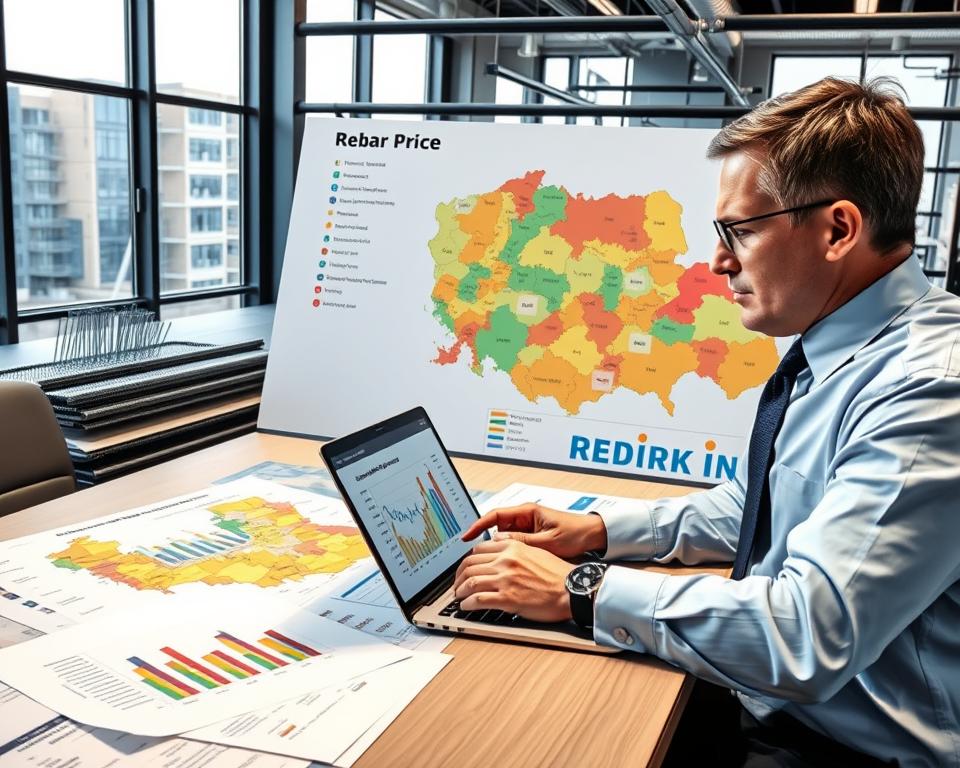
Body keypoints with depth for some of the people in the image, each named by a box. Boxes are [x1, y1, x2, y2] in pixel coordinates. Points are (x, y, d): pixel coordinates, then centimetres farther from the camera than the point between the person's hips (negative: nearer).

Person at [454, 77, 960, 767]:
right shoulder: (829, 349, 4)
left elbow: (806, 636, -32)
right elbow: (747, 506, 16)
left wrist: (581, 589, -23)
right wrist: (600, 531, 3)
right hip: (766, 708, 8)